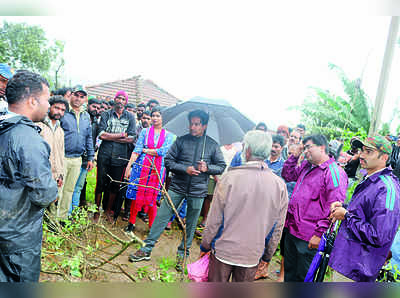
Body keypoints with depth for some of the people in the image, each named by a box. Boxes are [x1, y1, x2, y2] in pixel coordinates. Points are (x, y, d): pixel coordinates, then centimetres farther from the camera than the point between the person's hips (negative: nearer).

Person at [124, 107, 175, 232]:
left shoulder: (168, 135, 5)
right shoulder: (145, 131, 7)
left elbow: (163, 151, -9)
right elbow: (136, 150, 1)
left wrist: (145, 150, -5)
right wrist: (129, 166, -6)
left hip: (158, 169, -1)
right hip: (141, 167, 1)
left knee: (152, 198, 3)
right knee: (136, 195, 2)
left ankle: (152, 226, 16)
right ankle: (131, 223, 18)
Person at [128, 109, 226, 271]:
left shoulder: (213, 145, 2)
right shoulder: (181, 140, 0)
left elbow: (222, 166, 8)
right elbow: (168, 161, 0)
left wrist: (207, 168, -11)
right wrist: (185, 169, -15)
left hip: (198, 191, 0)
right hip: (177, 187, 0)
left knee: (191, 224, 11)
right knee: (161, 217, 2)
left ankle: (182, 253, 29)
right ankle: (147, 249, 17)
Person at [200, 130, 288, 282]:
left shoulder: (229, 178, -17)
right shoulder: (280, 185, -7)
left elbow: (214, 220, -11)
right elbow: (278, 228, 1)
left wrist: (205, 245, 4)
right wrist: (268, 255, 15)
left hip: (223, 251, -2)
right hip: (252, 256, 3)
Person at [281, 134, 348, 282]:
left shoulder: (334, 172, -15)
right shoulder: (306, 166, 10)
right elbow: (287, 175, 23)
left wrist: (319, 234, -19)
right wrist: (295, 155, 9)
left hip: (308, 237, -8)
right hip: (292, 230, 8)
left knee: (302, 276, 9)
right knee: (289, 271, 23)